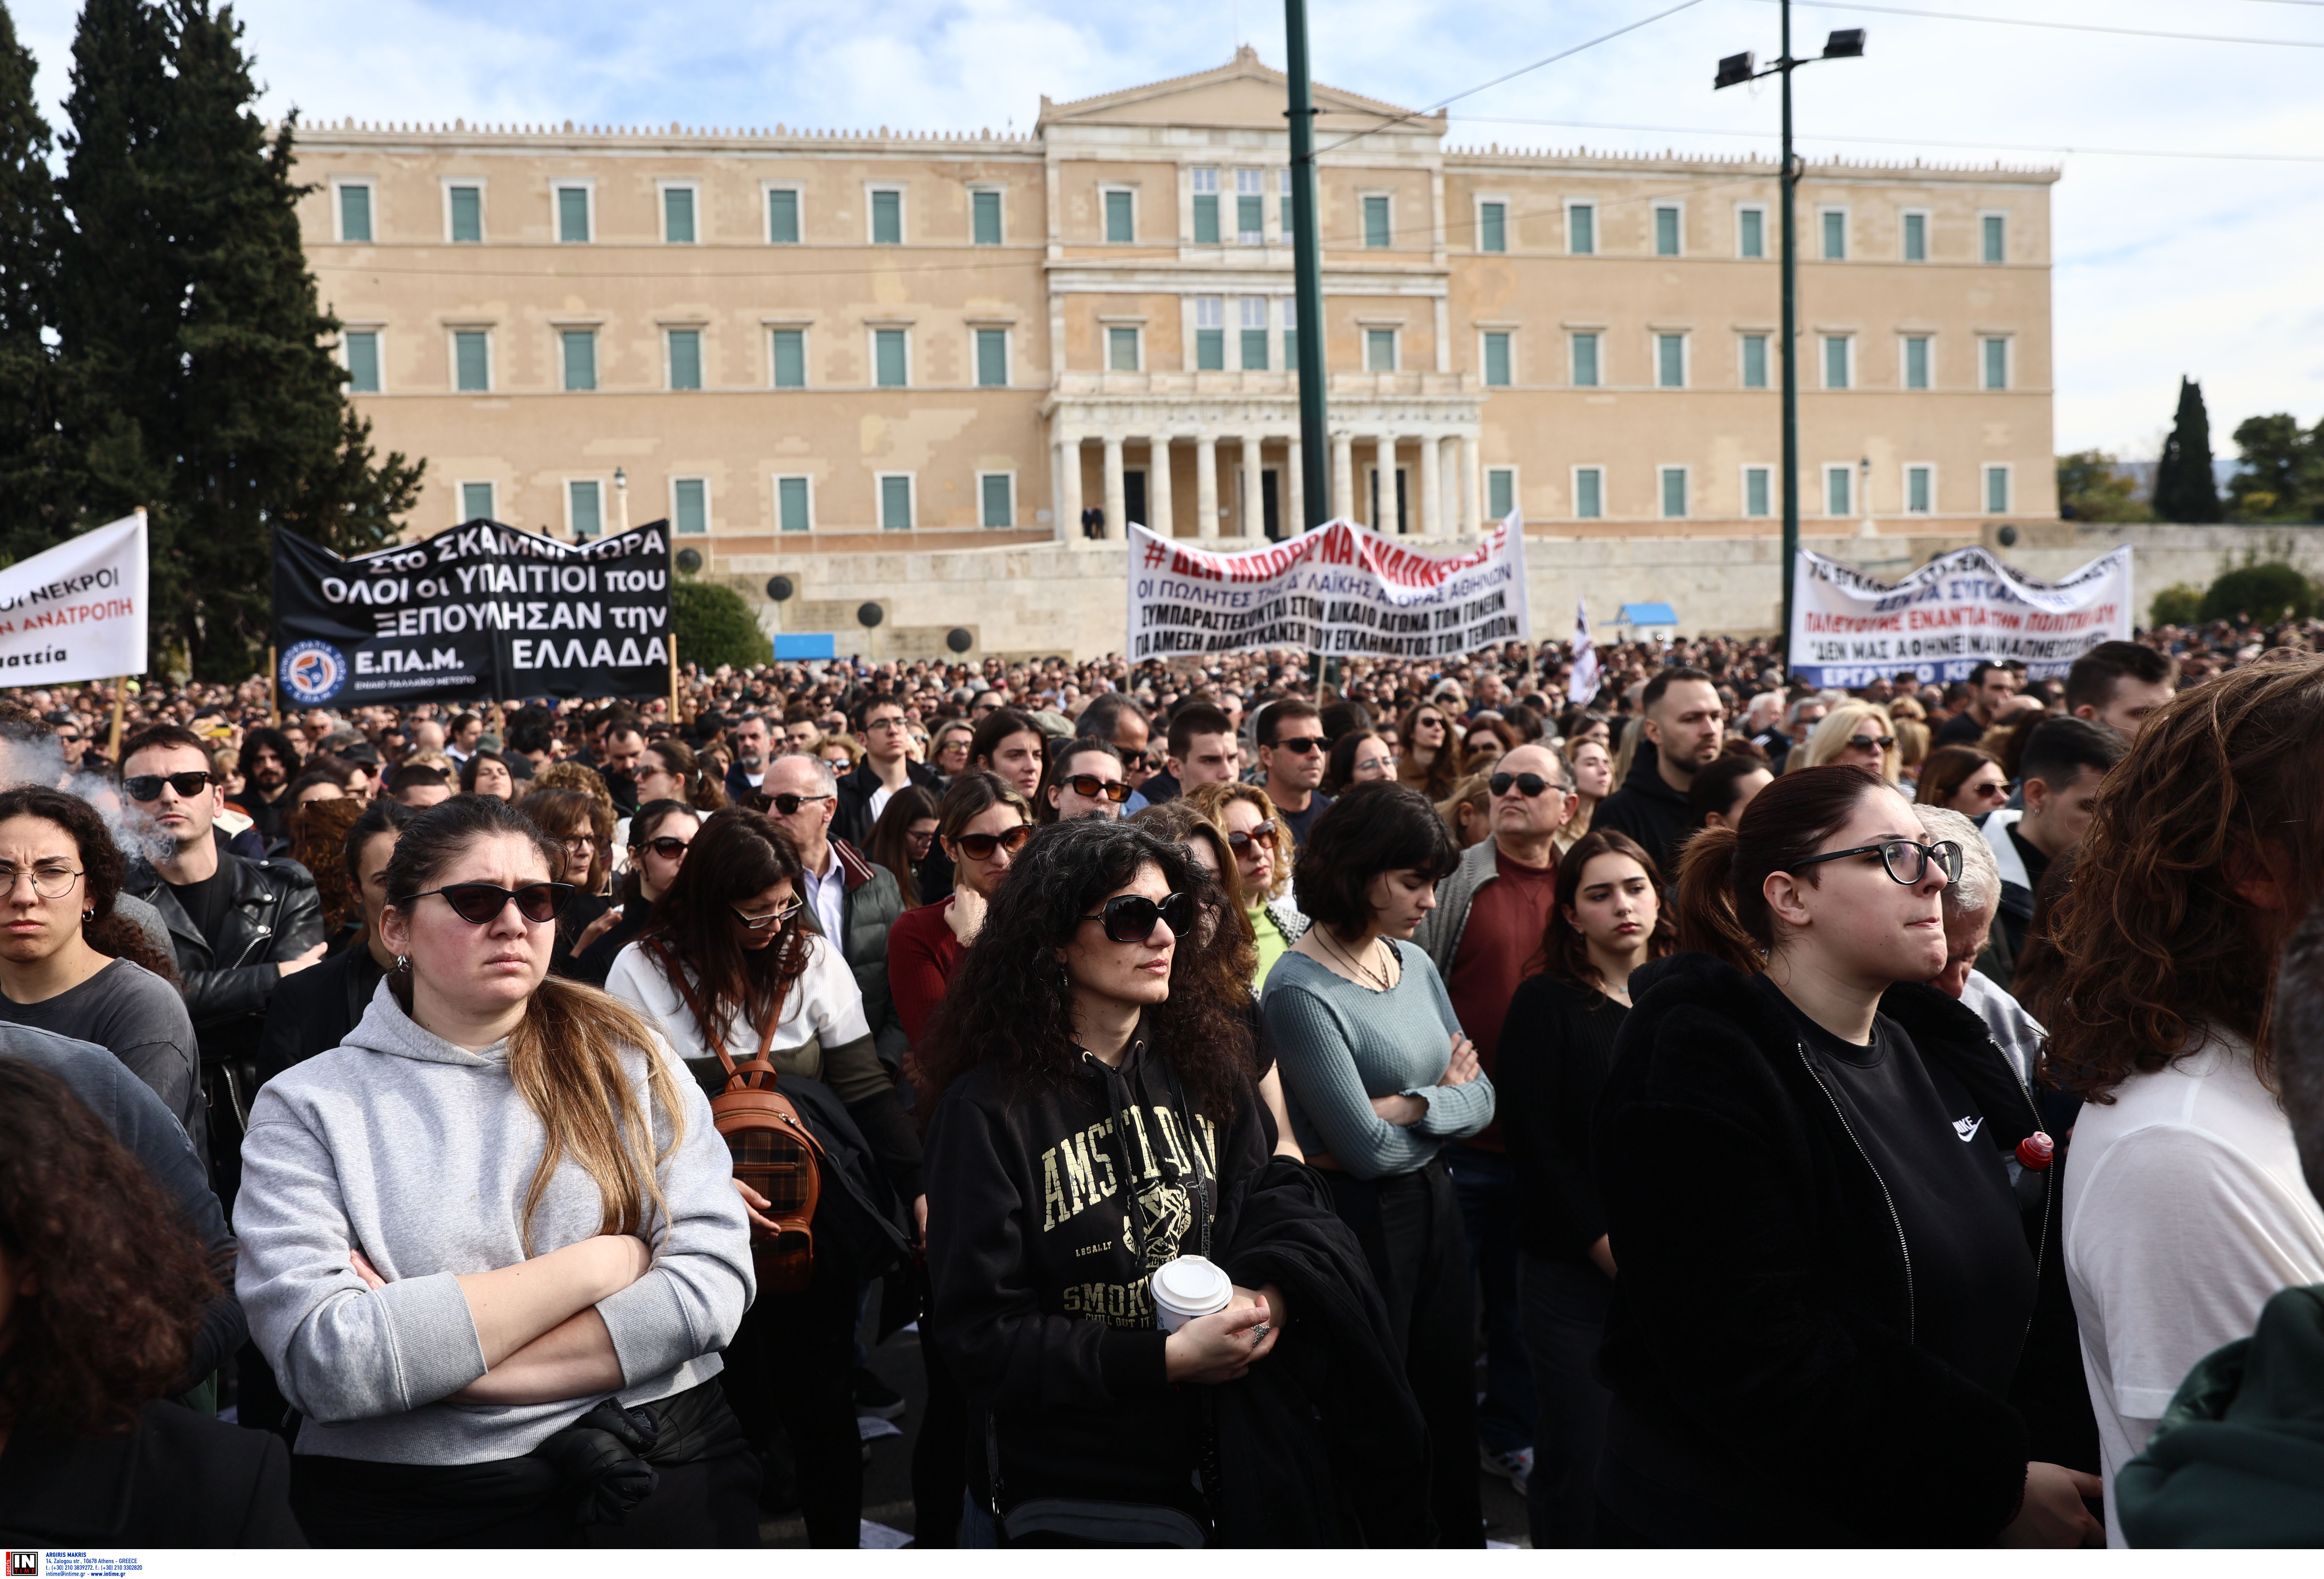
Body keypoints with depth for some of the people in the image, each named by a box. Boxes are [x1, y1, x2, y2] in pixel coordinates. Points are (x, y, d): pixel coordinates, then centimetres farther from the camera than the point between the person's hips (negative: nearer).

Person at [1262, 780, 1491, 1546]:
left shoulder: (1415, 964, 4)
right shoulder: (1299, 992, -20)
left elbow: (1480, 1099, 1)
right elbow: (1365, 1148, -21)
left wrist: (1411, 1106, -17)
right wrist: (1446, 1092, -6)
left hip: (1433, 1204, 7)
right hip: (1359, 1222, -7)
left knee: (1451, 1398, 19)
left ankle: (1461, 1538, 38)